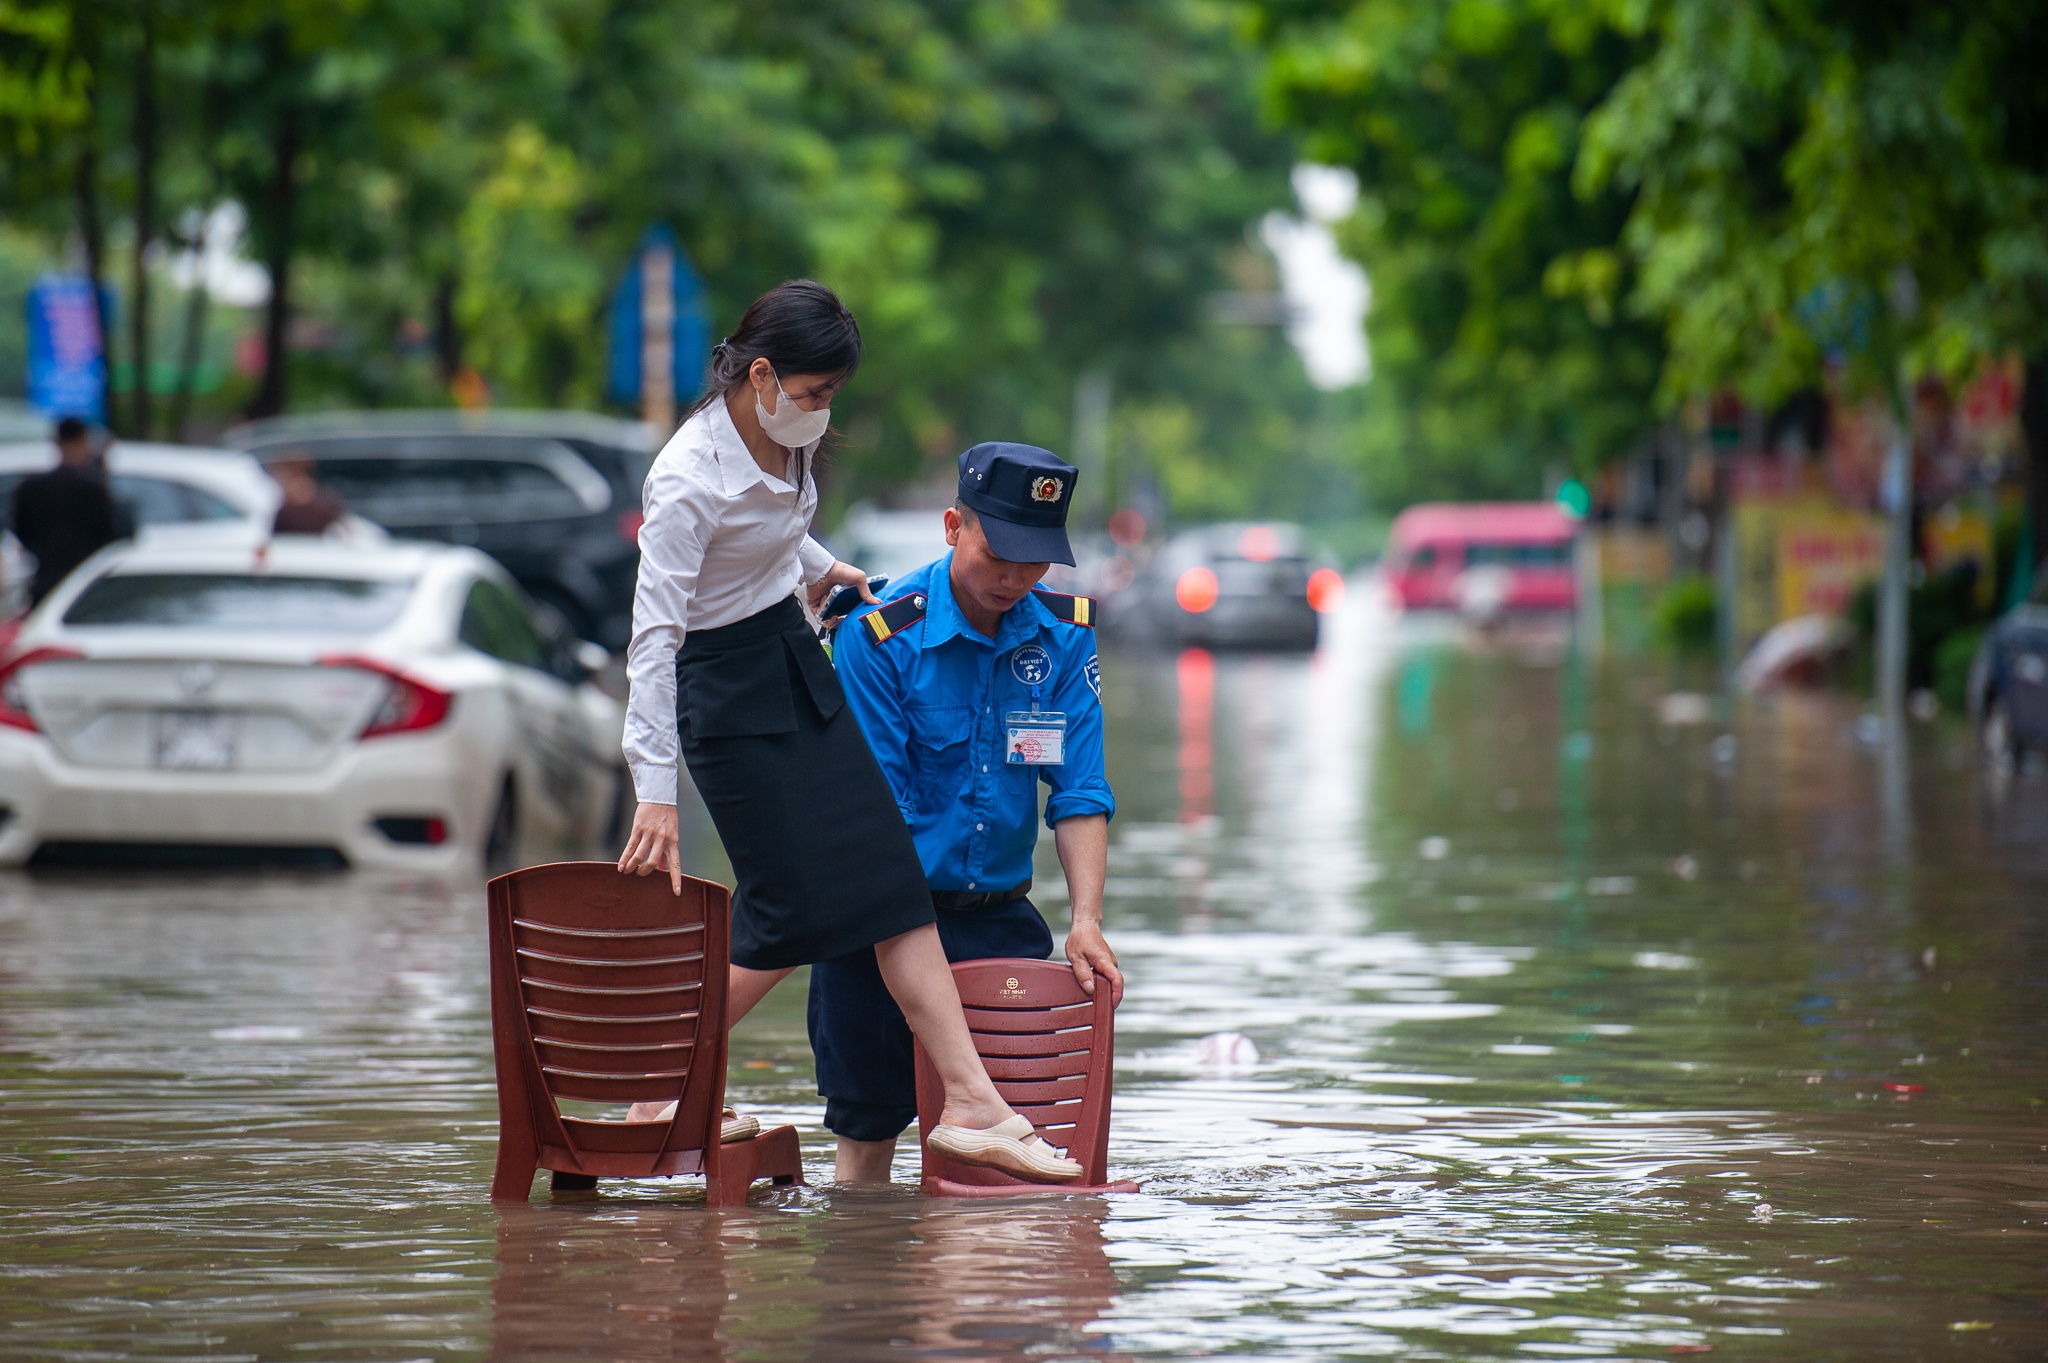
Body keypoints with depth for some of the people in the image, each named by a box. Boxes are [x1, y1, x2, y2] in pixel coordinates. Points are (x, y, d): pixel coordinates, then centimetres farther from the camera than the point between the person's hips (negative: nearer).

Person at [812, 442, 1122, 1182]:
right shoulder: (880, 634, -15)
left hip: (1002, 916, 3)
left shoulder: (1064, 634, -1)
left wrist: (1086, 921, -15)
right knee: (868, 1124, 1)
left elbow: (1080, 793, -2)